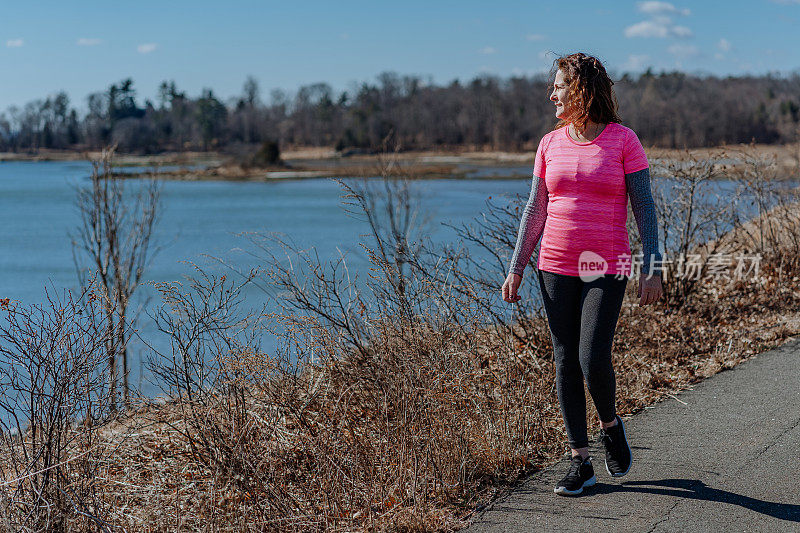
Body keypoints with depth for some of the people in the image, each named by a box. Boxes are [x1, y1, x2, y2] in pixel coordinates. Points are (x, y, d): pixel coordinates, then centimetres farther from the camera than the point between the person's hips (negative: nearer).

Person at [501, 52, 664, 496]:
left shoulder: (623, 140, -4)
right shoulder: (550, 144, 7)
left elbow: (644, 207, -4)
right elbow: (535, 210, 10)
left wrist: (652, 269, -10)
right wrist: (516, 269, 6)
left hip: (606, 268, -4)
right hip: (556, 267, 4)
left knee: (594, 360, -14)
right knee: (565, 363, 3)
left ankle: (610, 424, 18)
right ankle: (580, 461, 13)